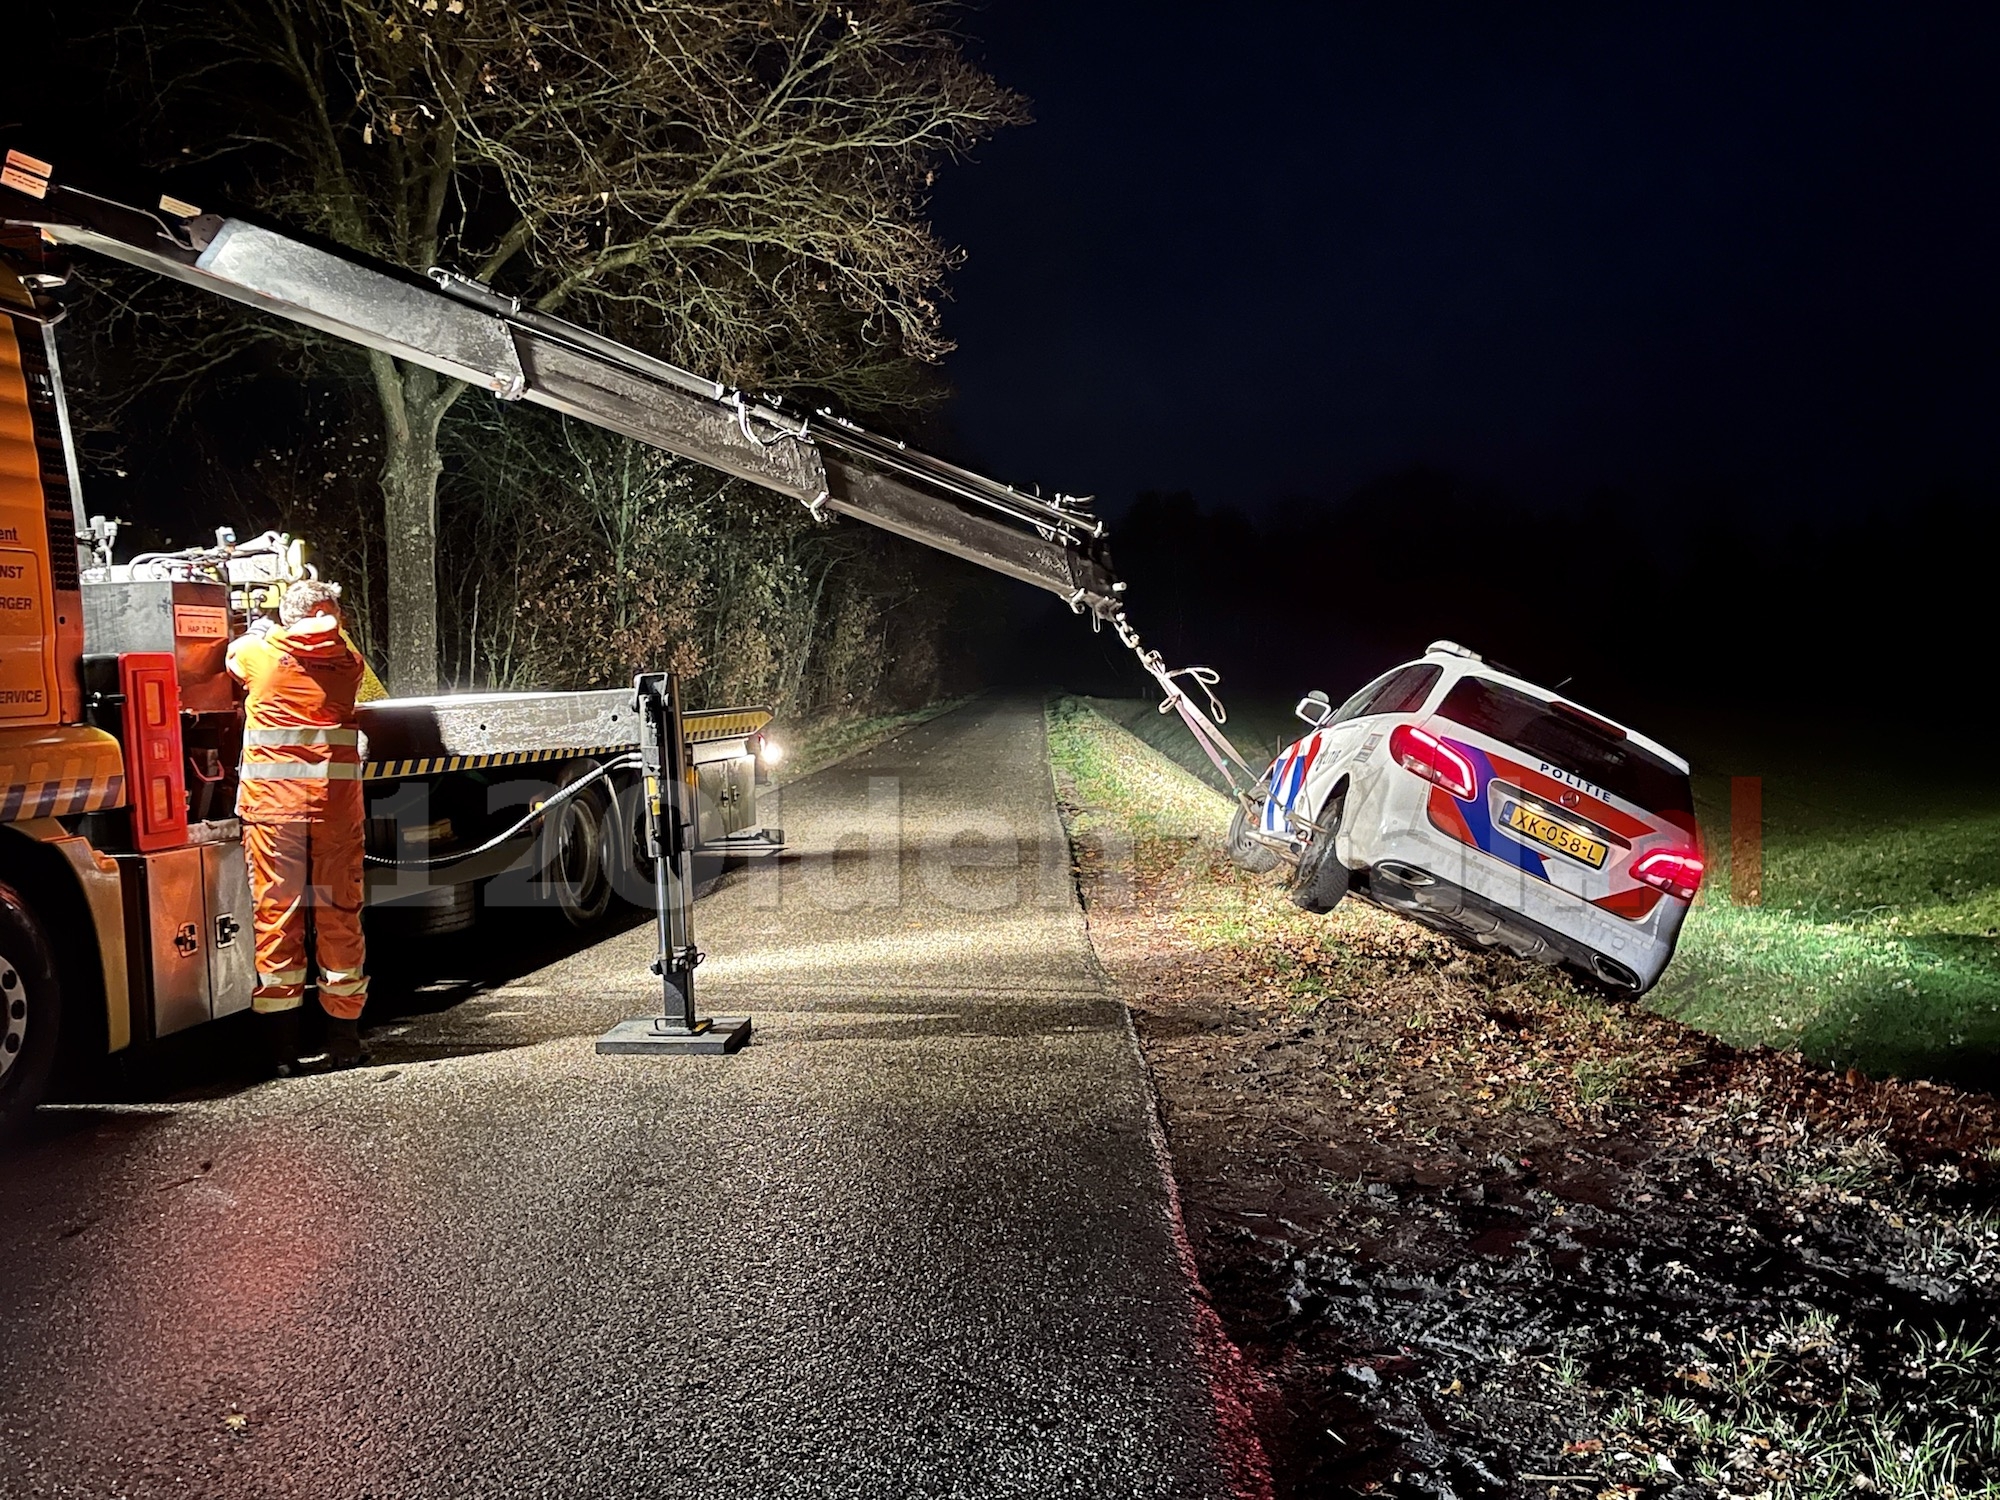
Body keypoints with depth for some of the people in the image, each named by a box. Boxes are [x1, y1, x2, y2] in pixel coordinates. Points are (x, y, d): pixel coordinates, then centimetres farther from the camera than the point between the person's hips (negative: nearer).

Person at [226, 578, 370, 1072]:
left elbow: (234, 656, 27)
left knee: (277, 910, 3)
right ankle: (343, 1041, 13)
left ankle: (282, 1046, 6)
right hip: (337, 795, 1)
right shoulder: (349, 661, 6)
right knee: (340, 911, 7)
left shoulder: (258, 652, 4)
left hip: (272, 794, -1)